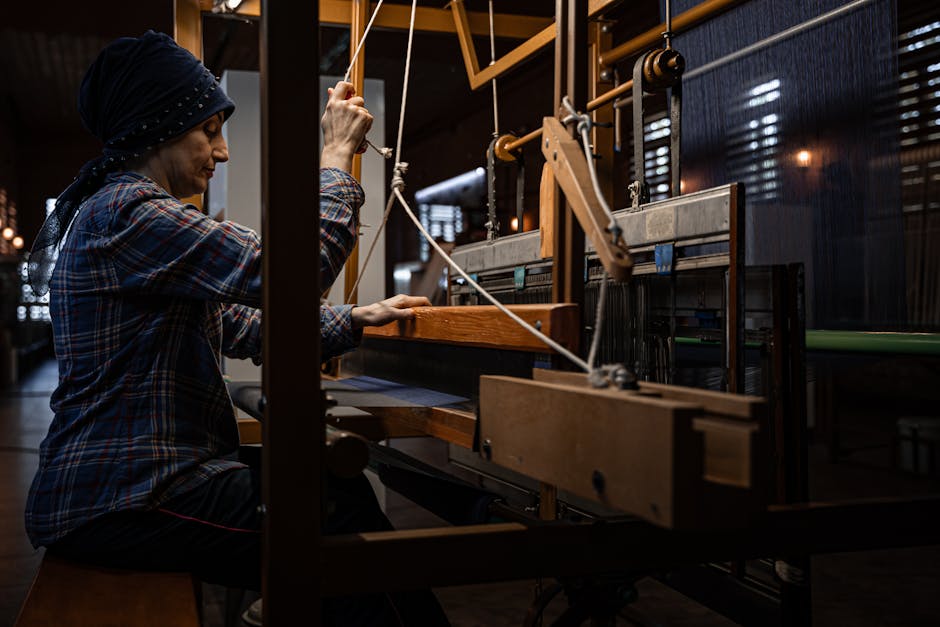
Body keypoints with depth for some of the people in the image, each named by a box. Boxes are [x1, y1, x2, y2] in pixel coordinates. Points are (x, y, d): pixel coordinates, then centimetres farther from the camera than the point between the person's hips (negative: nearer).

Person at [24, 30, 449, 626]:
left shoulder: (132, 212, 18)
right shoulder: (124, 213, -17)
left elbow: (249, 329, 16)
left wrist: (358, 319, 9)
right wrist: (337, 156, -13)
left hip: (132, 479, 10)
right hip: (120, 504, -10)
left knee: (341, 488, 6)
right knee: (347, 527, -10)